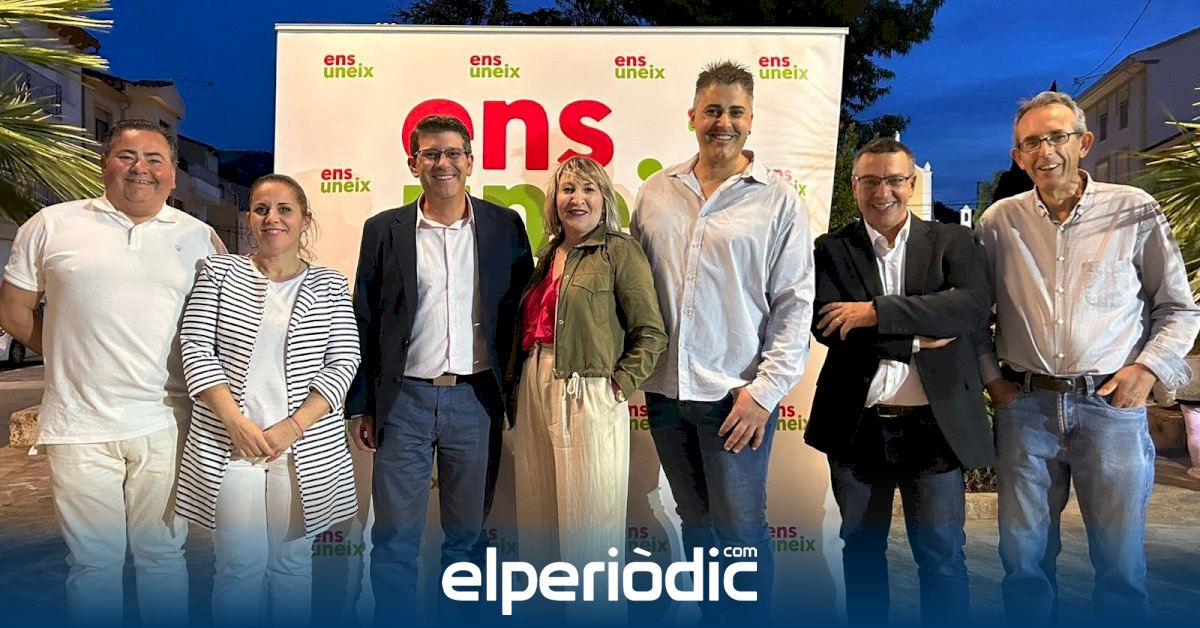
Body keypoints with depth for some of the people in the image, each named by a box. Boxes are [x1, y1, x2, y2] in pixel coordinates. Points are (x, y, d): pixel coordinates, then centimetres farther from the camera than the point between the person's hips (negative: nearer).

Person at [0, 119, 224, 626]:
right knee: (92, 561, 10)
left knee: (163, 553, 11)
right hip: (79, 425, 0)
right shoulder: (52, 225, 5)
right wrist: (67, 357, 9)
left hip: (164, 423, 1)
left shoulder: (199, 236, 7)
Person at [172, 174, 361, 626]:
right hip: (230, 444, 0)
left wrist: (292, 427, -12)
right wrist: (236, 421, -12)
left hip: (305, 447, 1)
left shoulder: (330, 287, 6)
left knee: (292, 562, 12)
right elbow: (195, 348, -1)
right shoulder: (219, 273, 5)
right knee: (240, 564, 2)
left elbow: (342, 363, -1)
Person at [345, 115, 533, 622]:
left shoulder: (505, 226, 3)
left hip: (476, 399, 1)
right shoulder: (384, 230, 3)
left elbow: (522, 310, 7)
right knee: (394, 536, 7)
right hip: (405, 399, 0)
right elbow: (364, 323, 6)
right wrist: (361, 405, 4)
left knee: (467, 535, 11)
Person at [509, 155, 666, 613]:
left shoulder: (620, 251, -6)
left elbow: (651, 332, -8)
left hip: (589, 398, -7)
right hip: (535, 391, 7)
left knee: (589, 520, 3)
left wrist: (620, 385, -13)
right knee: (540, 515, 15)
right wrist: (521, 393, 9)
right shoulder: (547, 255, 13)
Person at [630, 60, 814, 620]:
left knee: (740, 528, 4)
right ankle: (710, 615, 33)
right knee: (695, 522, 16)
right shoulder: (656, 192, 8)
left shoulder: (778, 201, -2)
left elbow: (795, 304, -5)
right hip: (665, 390, 4)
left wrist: (765, 391, -11)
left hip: (737, 396, -3)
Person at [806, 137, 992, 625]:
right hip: (857, 427, 1)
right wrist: (918, 337, -16)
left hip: (934, 426, -1)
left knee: (943, 557, 7)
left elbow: (975, 305, -16)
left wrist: (877, 311, -21)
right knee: (861, 550, 18)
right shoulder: (831, 249, 3)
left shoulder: (952, 241, 3)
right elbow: (826, 324, -12)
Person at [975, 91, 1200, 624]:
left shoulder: (1135, 211, 1)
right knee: (1024, 558, 9)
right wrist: (991, 376, 5)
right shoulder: (999, 221, 5)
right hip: (1025, 404, 1)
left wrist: (1148, 367, -6)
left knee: (1121, 563, 6)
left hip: (1110, 403, -1)